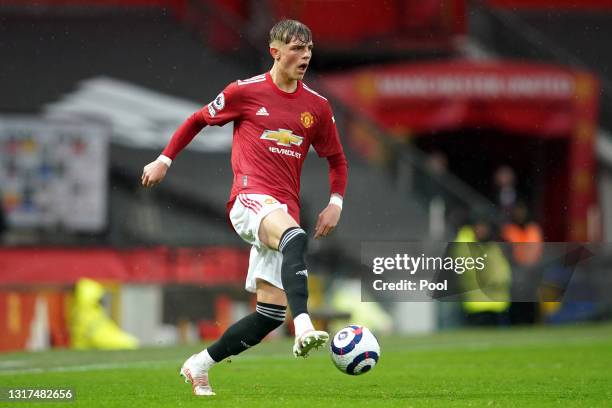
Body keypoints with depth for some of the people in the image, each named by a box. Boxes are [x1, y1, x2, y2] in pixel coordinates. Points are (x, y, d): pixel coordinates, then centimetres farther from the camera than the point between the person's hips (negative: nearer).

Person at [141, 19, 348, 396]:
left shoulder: (317, 107, 11)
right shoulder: (246, 92, 2)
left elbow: (337, 160, 22)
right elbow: (198, 120, 17)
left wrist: (335, 203, 7)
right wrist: (165, 160, 15)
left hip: (285, 210, 5)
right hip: (251, 197, -5)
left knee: (273, 312, -1)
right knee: (295, 237, -39)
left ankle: (200, 365, 17)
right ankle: (304, 329, -56)